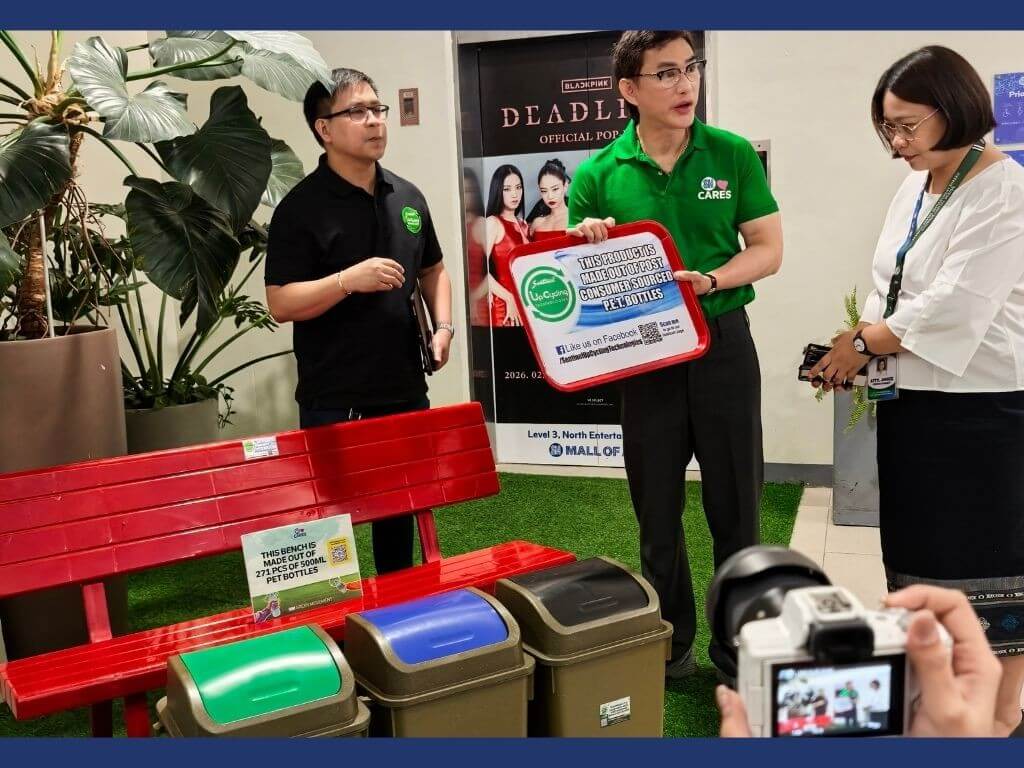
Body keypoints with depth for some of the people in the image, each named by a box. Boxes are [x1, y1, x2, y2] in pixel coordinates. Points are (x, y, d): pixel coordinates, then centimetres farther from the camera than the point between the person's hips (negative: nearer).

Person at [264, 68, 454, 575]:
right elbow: (280, 304, -13)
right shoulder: (301, 207, -10)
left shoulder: (408, 197, 8)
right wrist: (349, 280, -26)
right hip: (334, 400, -6)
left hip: (404, 388, 6)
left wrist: (443, 326, 4)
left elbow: (432, 270, 21)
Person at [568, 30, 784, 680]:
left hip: (723, 343, 0)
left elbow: (769, 249, 0)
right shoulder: (599, 176, -3)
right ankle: (673, 641, 30)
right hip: (644, 353, 1)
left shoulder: (732, 154, -2)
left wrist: (709, 280, -18)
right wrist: (583, 244, -19)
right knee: (657, 512, 12)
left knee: (736, 508, 8)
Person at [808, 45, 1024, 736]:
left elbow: (955, 307, -21)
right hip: (912, 396, 8)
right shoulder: (915, 187, 10)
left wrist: (862, 344, -12)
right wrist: (857, 345, -2)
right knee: (924, 548, 15)